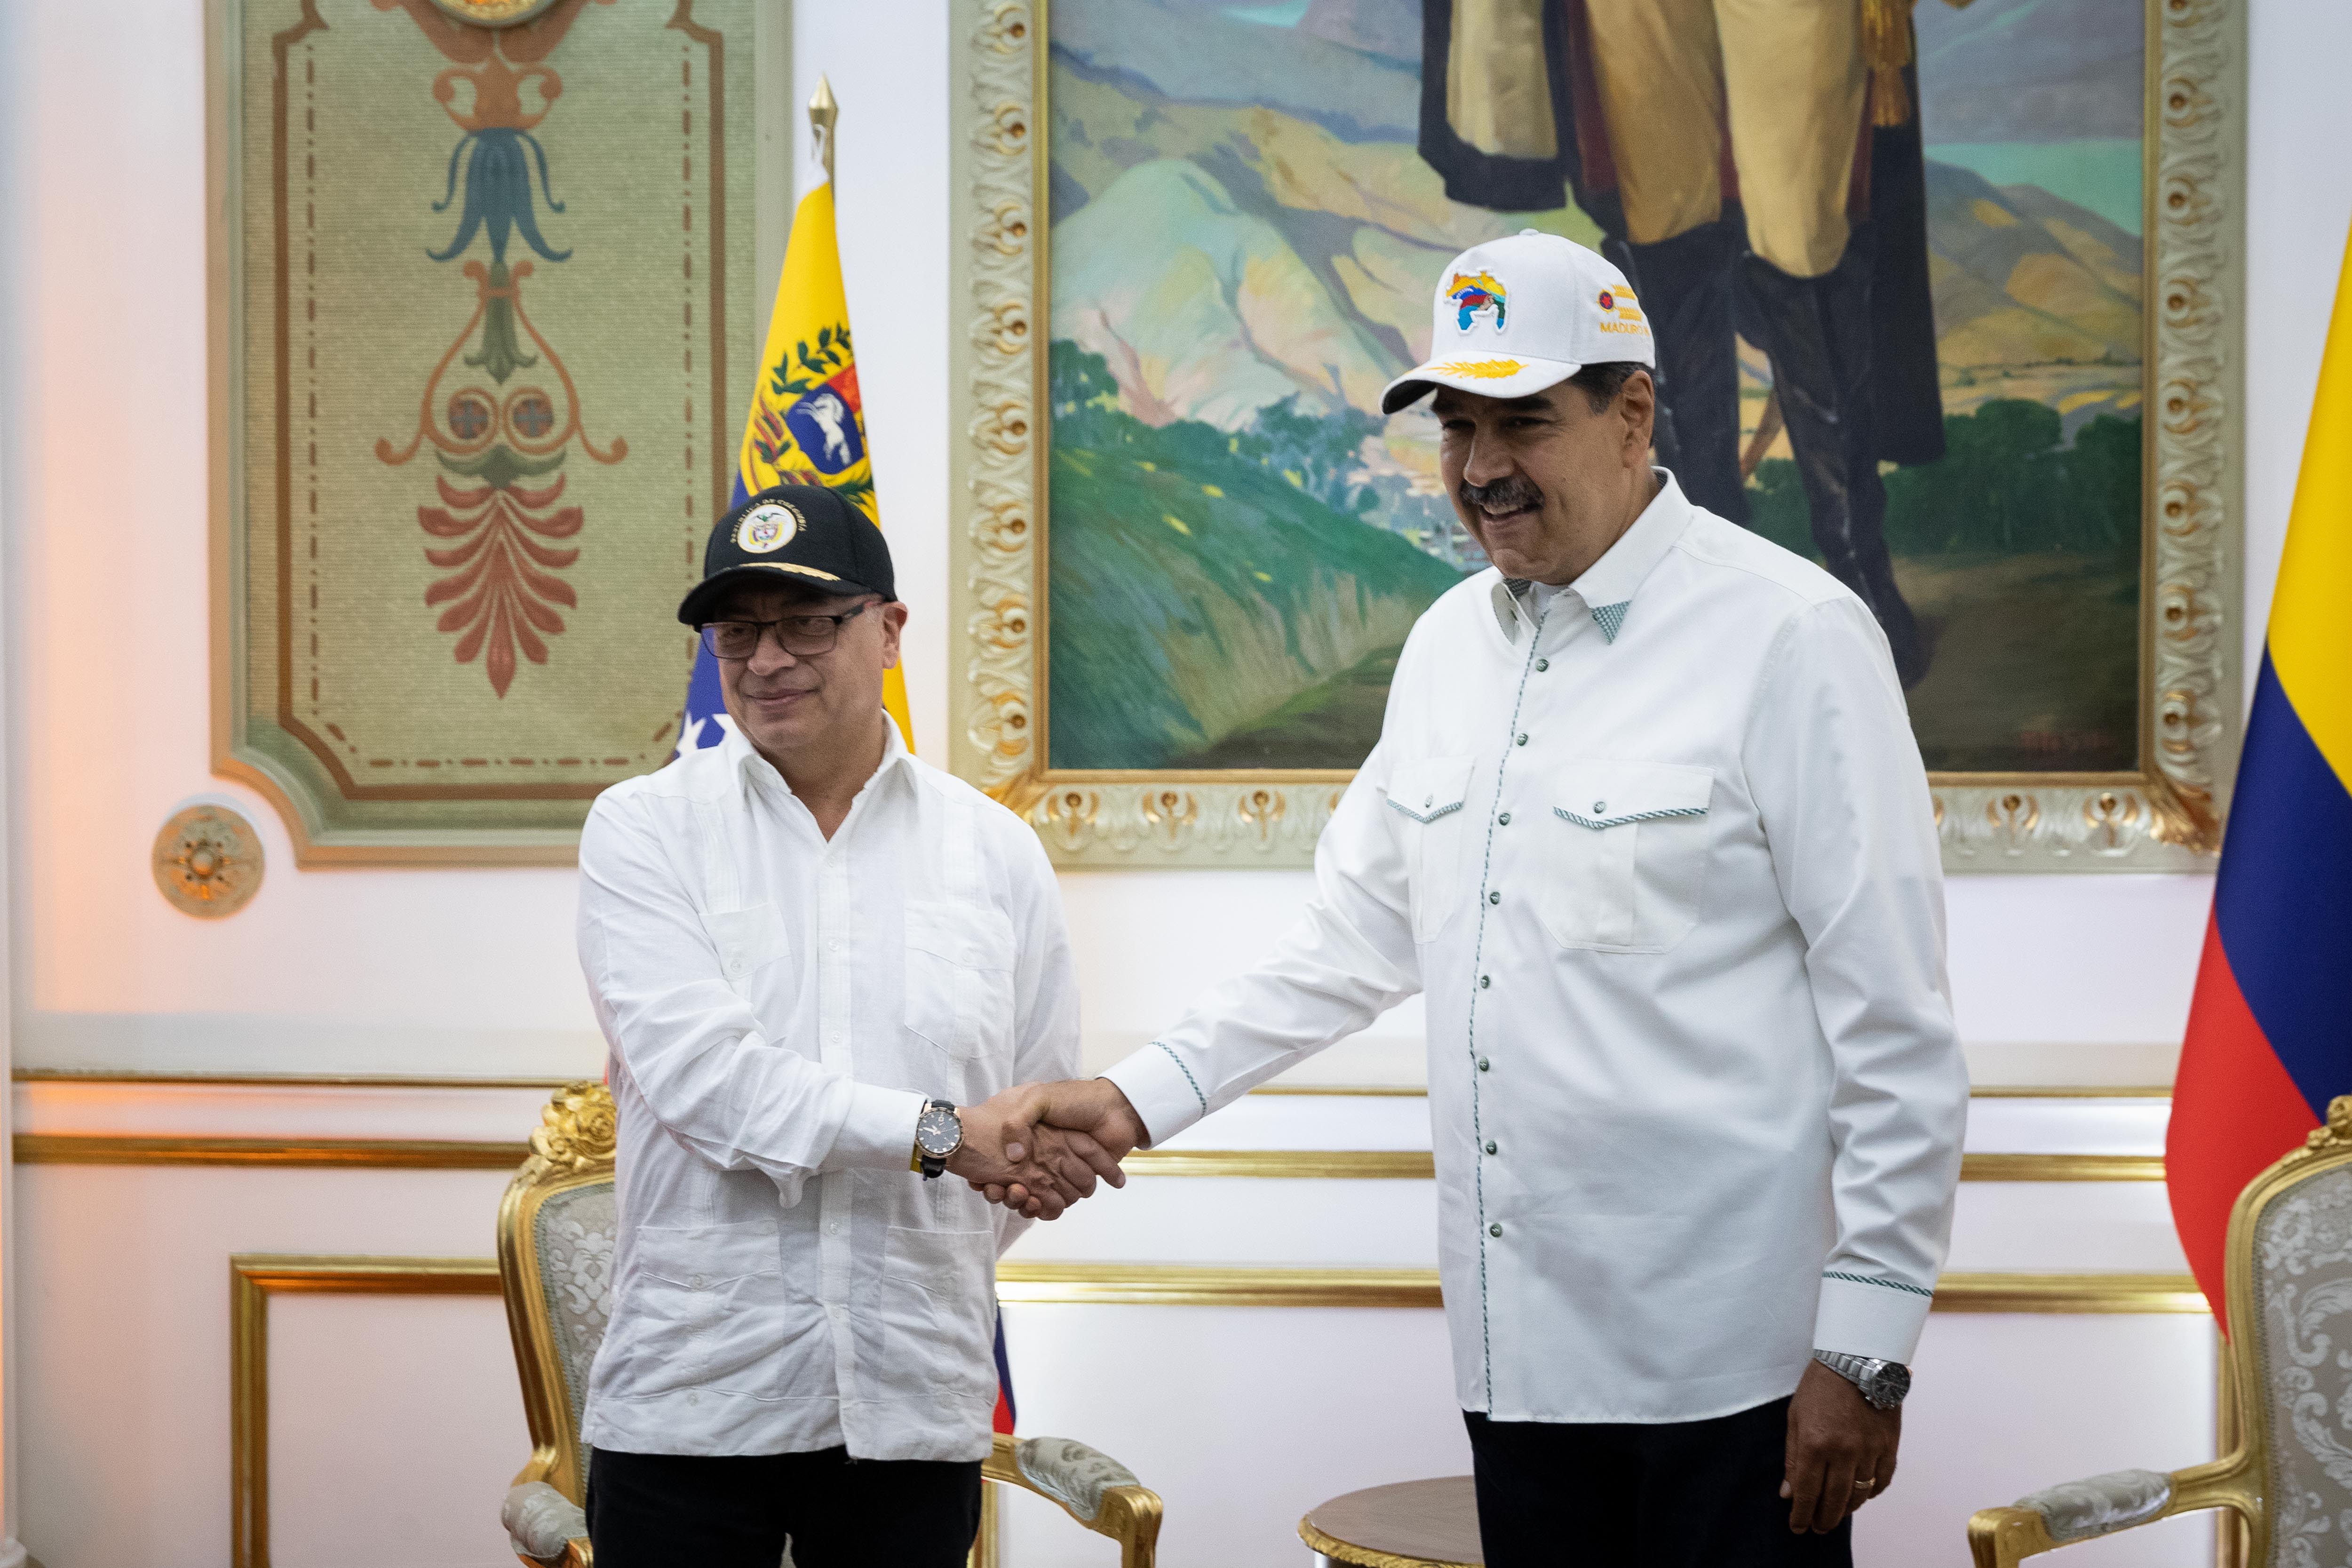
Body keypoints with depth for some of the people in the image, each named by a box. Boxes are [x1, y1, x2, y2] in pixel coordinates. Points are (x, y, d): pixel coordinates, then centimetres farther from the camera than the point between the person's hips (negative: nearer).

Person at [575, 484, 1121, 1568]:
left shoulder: (995, 850, 8)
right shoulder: (643, 830, 1)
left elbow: (1044, 1139, 11)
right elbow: (701, 1076, -12)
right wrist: (940, 1132, -15)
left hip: (914, 1406, 2)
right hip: (689, 1402, -2)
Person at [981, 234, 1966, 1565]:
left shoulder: (1790, 636, -8)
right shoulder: (1450, 646, 13)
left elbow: (1897, 1029, -10)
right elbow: (1353, 941, 22)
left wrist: (1866, 1351, -12)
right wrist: (1144, 1096, 12)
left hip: (1729, 1358, -6)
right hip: (1520, 1350, 6)